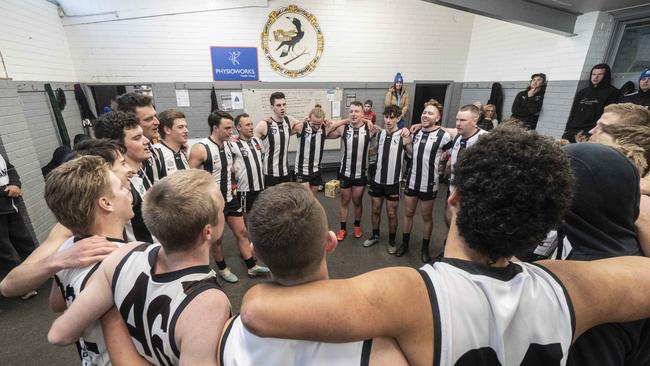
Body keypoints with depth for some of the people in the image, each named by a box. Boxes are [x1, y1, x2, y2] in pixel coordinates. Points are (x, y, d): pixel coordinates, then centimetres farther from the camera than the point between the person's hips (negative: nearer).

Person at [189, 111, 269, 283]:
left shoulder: (228, 144, -1)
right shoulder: (200, 149, -22)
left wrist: (229, 180, 6)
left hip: (230, 198, 6)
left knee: (242, 233, 13)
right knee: (216, 239, 14)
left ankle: (252, 267, 27)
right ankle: (223, 269, 36)